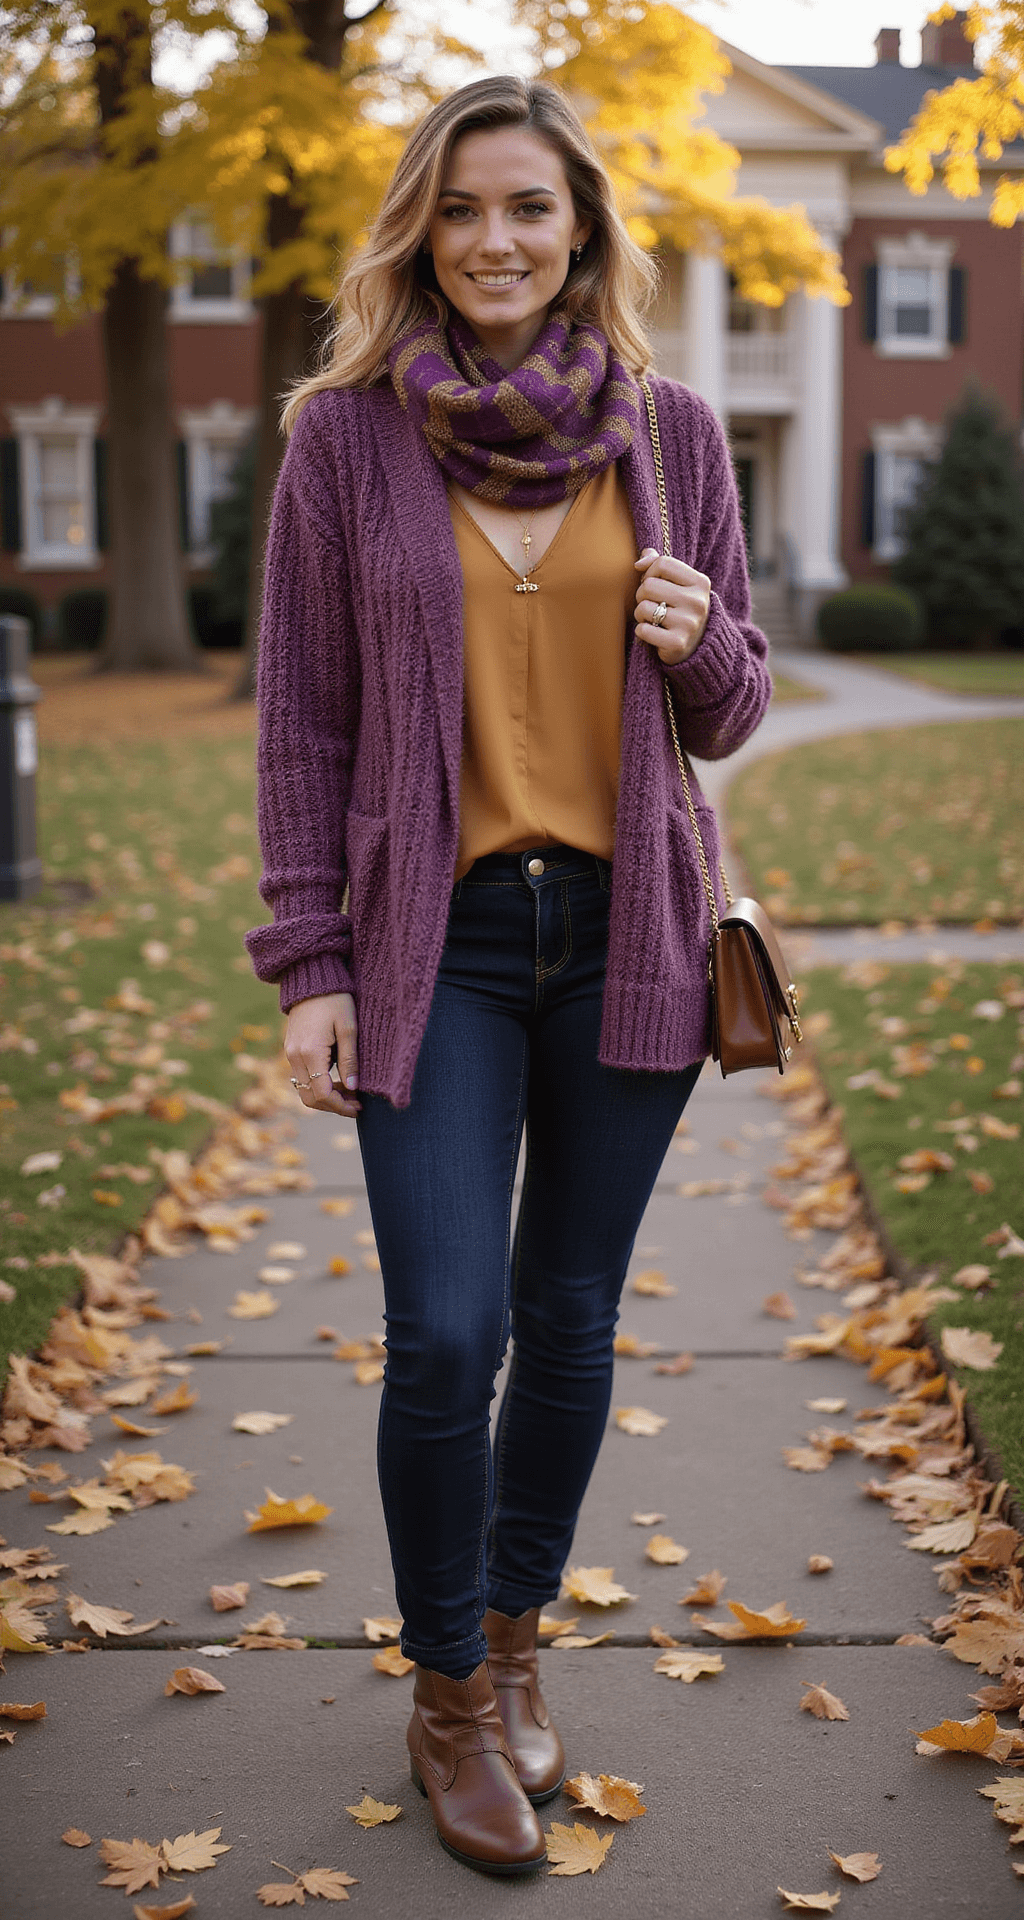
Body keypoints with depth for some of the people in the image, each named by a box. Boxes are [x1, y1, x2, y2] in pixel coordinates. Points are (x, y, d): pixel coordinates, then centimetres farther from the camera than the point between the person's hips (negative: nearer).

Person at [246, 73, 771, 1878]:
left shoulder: (669, 431, 5)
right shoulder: (348, 437, 0)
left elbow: (729, 710, 11)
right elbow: (303, 722, 1)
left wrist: (699, 640, -12)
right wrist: (309, 965, -4)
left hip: (626, 935, 2)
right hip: (435, 942, -2)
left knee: (569, 1319, 10)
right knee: (443, 1333, -7)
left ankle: (514, 1645, 31)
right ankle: (449, 1700, 15)